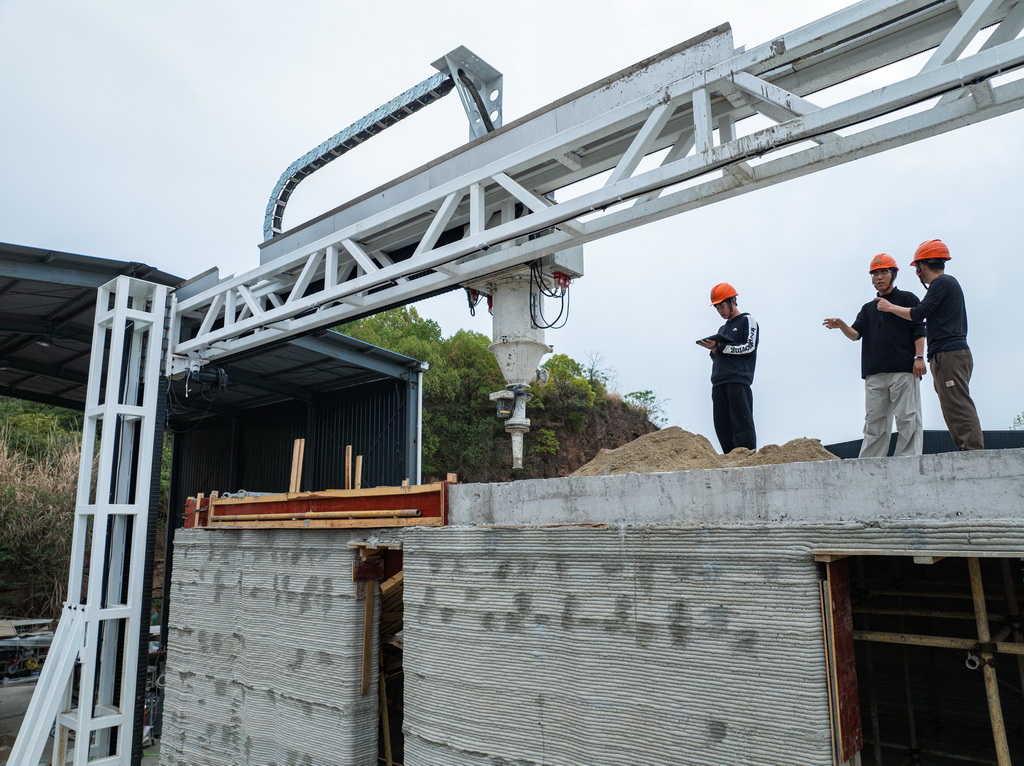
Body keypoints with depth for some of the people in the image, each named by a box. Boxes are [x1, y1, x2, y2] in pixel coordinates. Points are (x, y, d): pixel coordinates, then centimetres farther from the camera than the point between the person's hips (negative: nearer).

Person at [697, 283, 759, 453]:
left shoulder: (747, 320, 9)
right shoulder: (722, 329, 29)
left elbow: (749, 347, -5)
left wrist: (720, 347, -7)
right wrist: (713, 350, 5)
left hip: (738, 381, -7)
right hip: (718, 383, 7)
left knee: (742, 424, -12)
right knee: (722, 427, 0)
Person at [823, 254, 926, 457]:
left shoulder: (907, 299, 10)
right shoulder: (868, 308, 23)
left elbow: (919, 331, 1)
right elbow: (856, 334, 9)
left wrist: (919, 357, -11)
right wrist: (842, 326, -12)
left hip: (904, 371, -5)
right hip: (875, 373, 5)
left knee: (907, 418, -5)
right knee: (874, 421, 4)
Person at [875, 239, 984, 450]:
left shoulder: (942, 282, -6)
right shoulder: (950, 283, 25)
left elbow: (917, 314, -11)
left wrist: (890, 307, 2)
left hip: (949, 354, -10)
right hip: (952, 354, 10)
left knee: (959, 407, -15)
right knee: (955, 409, 6)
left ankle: (974, 452, -19)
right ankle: (968, 452, 4)